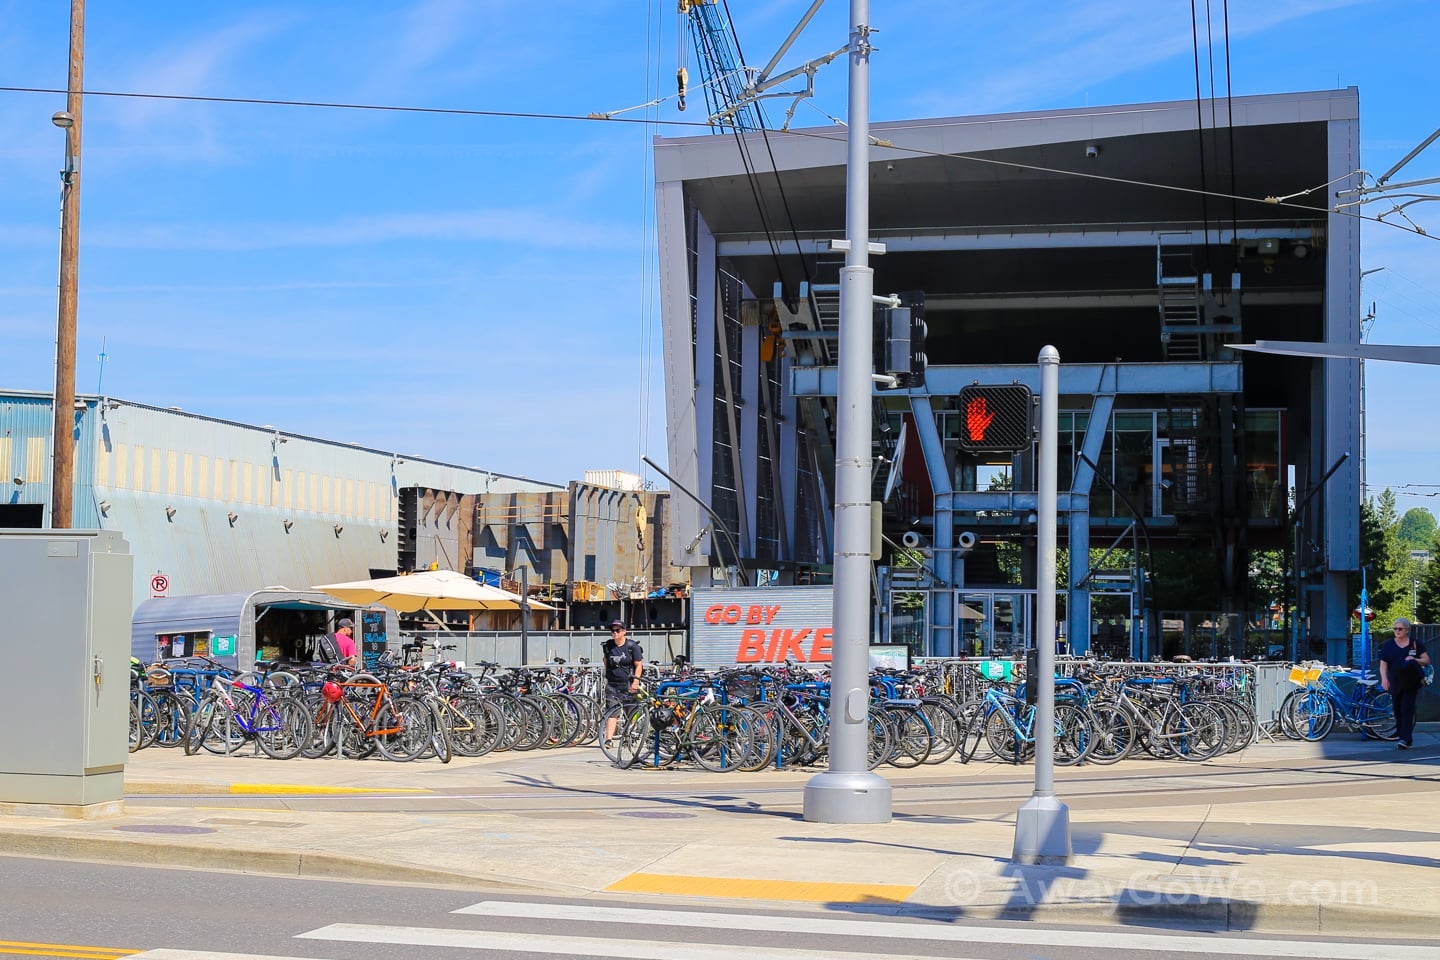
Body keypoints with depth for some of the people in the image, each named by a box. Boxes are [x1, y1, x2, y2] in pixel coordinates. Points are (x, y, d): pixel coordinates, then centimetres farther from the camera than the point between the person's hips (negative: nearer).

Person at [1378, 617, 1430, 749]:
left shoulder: (1415, 644, 2)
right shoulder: (1388, 645, 7)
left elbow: (1427, 660, 2)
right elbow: (1383, 664, 1)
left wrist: (1414, 660, -17)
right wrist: (1384, 678, -15)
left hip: (1410, 683, -3)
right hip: (1395, 683, 3)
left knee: (1407, 710, -11)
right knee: (1398, 710, 6)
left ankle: (1405, 739, -16)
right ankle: (1401, 734, 20)